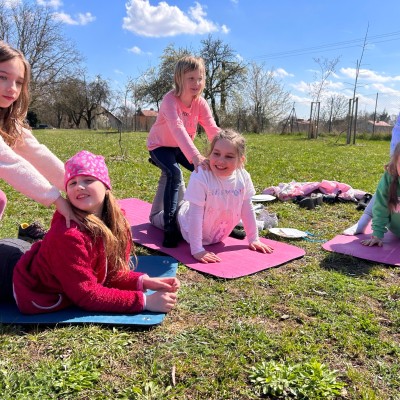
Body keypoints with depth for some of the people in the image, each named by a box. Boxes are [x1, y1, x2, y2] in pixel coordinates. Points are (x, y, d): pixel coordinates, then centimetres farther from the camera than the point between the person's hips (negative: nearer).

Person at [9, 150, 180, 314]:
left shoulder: (114, 220, -16)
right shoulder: (68, 235, -36)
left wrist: (143, 281, -25)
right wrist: (144, 301, -37)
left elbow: (109, 272, -9)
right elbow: (86, 295, -33)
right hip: (35, 297, -5)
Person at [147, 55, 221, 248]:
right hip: (160, 145, -6)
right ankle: (169, 227, -28)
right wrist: (195, 156, -62)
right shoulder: (170, 100, -31)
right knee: (174, 174, -32)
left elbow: (213, 130, -23)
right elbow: (177, 129, -47)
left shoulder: (201, 103, -13)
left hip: (181, 146, 6)